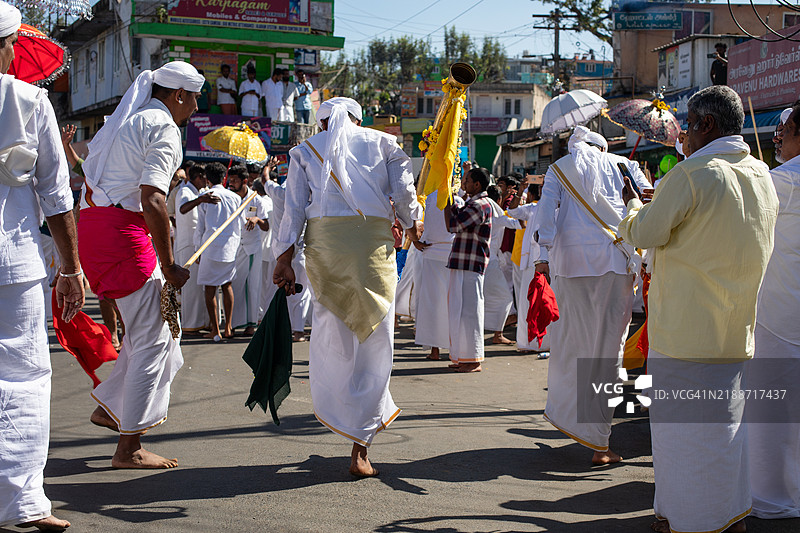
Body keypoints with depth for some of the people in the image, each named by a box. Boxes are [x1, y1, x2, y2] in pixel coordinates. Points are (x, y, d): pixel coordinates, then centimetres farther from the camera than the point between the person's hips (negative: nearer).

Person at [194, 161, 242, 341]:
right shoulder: (234, 197, 5)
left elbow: (200, 227, 3)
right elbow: (239, 226, 11)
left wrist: (198, 248, 13)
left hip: (211, 246, -3)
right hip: (231, 246, 3)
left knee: (210, 288, 1)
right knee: (227, 285, 13)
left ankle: (215, 330, -2)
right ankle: (228, 327, 12)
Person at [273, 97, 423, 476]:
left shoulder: (306, 150, 18)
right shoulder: (382, 142, 17)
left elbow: (294, 207, 8)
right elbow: (403, 189, 7)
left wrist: (285, 259, 5)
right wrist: (412, 224, 27)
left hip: (323, 240, 1)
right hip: (373, 238, -1)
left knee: (332, 332, 12)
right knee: (374, 338, 2)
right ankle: (359, 447, 1)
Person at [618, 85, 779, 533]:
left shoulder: (692, 174, -18)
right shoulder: (763, 176, 5)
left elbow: (645, 233, -10)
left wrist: (633, 204, 10)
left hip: (687, 327, -7)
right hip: (740, 326, 7)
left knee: (683, 421, 4)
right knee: (727, 417, 17)